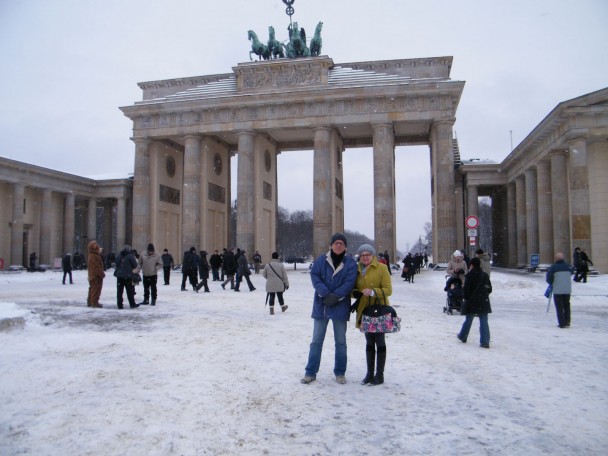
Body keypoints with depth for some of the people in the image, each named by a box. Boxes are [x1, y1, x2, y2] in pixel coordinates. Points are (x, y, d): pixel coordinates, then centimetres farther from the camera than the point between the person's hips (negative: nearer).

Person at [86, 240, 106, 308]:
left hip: (92, 276, 11)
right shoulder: (94, 256, -19)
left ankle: (90, 302, 23)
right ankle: (94, 302, -3)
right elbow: (97, 267, -23)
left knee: (92, 289, 17)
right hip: (96, 276, -11)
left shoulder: (91, 255, 15)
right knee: (96, 289, -6)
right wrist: (102, 274, -19)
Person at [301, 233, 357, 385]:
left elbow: (349, 282, -9)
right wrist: (326, 294, -20)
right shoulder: (320, 260, 2)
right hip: (321, 306, 1)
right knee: (316, 340, 7)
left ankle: (340, 372, 23)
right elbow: (315, 276, -8)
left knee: (340, 341, 11)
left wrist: (336, 296, -21)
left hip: (340, 307, -1)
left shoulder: (350, 263, -1)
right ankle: (310, 372, 16)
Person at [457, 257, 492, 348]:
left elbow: (466, 289, -11)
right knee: (484, 322, 3)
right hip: (484, 302, 4)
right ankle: (485, 342, 1)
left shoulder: (470, 275, -11)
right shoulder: (485, 275, 5)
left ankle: (463, 337, 29)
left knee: (468, 320, 12)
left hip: (472, 302, -3)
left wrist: (466, 297, 4)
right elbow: (489, 289, 11)